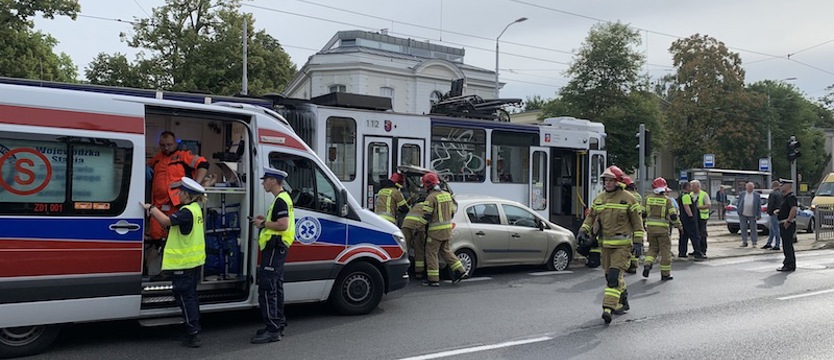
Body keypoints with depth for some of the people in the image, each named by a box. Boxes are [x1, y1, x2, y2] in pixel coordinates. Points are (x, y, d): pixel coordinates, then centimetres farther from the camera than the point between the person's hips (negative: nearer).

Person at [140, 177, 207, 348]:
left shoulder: (187, 212, -20)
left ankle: (192, 335, -1)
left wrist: (151, 208, -18)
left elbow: (166, 220, -33)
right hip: (195, 260, 10)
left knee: (185, 297, -4)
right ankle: (194, 329, 26)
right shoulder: (196, 209, 10)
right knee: (191, 295, 18)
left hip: (183, 262, -10)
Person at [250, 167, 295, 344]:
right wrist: (265, 220, 12)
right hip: (276, 248, 11)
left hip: (275, 248, -11)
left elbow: (283, 225, -26)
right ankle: (278, 324, 25)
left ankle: (273, 330, -10)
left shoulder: (280, 200, -16)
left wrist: (263, 224, -14)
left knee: (267, 288, -11)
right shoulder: (283, 198, 17)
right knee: (275, 287, 16)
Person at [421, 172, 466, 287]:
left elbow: (426, 215, -19)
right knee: (445, 250, 20)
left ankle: (433, 279, 3)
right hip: (447, 228, 8)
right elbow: (452, 211, 15)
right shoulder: (447, 195, 9)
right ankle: (459, 270, 15)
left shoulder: (431, 197, -15)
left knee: (431, 253, 1)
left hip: (436, 230, -8)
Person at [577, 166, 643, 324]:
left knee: (614, 275, -16)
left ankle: (609, 307, -19)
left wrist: (638, 241, -5)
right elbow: (591, 216, 17)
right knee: (610, 275, 14)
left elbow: (637, 221, -2)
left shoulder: (628, 198, -5)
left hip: (622, 244, -6)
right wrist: (583, 230, 2)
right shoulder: (599, 199, 10)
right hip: (606, 243, 6)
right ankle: (623, 302, 33)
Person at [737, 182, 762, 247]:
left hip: (752, 215, -1)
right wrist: (739, 213, 4)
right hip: (743, 215, 1)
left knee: (753, 229, 1)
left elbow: (759, 206, 3)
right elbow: (739, 204, 10)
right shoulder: (742, 194, 8)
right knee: (743, 228, 4)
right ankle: (744, 242, 11)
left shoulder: (757, 195, 4)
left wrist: (759, 215, -4)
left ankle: (754, 242, 9)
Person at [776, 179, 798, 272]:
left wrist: (788, 220, -27)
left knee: (787, 246, -7)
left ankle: (788, 265, -4)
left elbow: (794, 209, -29)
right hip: (784, 225, 11)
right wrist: (779, 213, 14)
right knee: (788, 246, 15)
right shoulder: (787, 197, 18)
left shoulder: (791, 197, -15)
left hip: (787, 225, -11)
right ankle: (791, 265, 22)